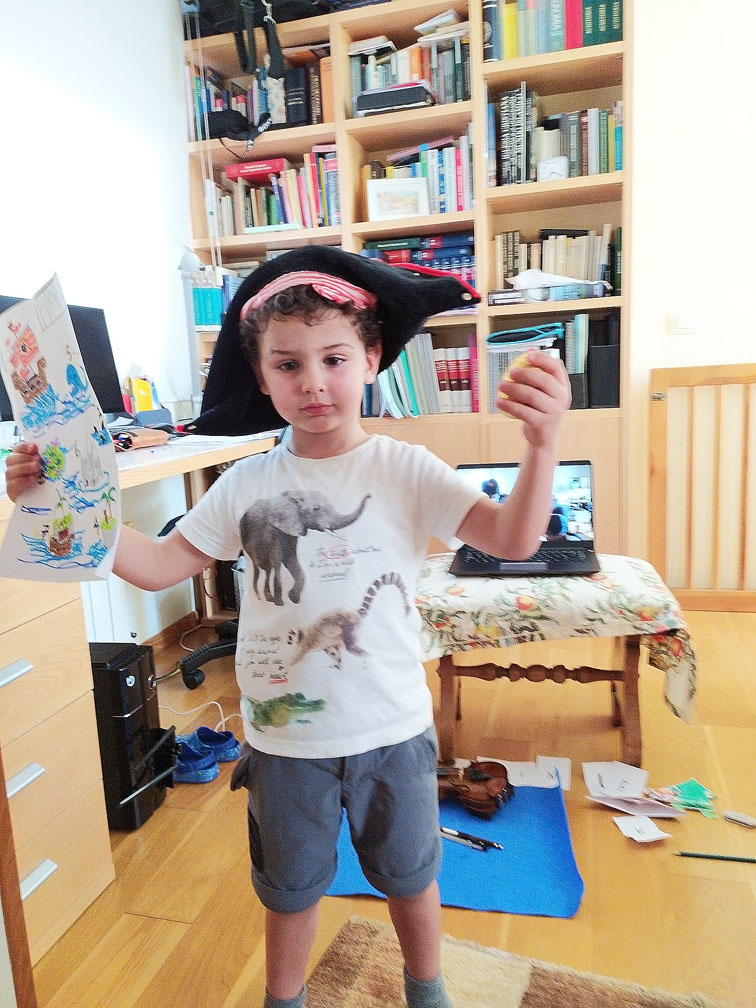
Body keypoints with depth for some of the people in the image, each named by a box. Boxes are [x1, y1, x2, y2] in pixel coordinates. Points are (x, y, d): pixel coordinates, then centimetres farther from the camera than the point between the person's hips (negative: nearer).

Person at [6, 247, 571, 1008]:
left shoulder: (403, 471, -14)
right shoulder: (247, 485, -7)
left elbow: (511, 538, -23)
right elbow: (157, 566, -4)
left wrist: (542, 444, -41)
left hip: (391, 730, -1)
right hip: (284, 735, 2)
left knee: (410, 875, 25)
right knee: (290, 889, 26)